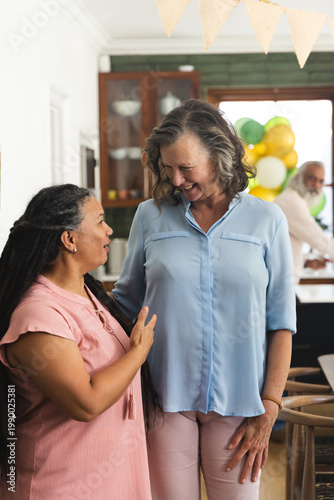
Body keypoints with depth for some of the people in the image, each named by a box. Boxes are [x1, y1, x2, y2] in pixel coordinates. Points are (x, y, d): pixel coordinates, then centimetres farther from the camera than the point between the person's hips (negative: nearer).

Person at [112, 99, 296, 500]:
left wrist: (268, 410, -3)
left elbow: (280, 323, 1)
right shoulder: (150, 216, 3)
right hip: (165, 397, 1)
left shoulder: (266, 220, 0)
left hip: (237, 402, 0)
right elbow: (127, 303, 10)